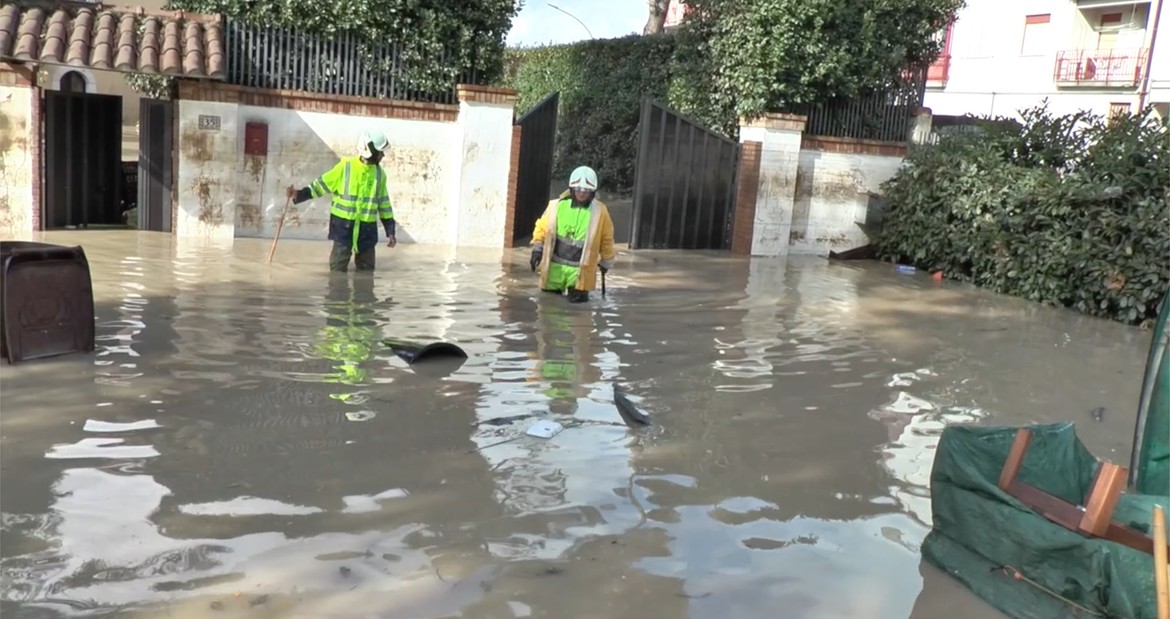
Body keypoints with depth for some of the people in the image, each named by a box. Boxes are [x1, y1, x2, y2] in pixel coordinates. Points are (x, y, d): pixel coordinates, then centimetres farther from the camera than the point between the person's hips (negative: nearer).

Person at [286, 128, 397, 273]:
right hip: (343, 225, -3)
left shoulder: (379, 174, 3)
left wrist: (390, 231, 7)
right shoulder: (345, 166, -7)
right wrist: (299, 194, -15)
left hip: (367, 228, 3)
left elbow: (384, 203, 9)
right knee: (338, 269, -1)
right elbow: (323, 183, -3)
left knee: (367, 270, 8)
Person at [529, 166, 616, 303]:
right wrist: (537, 249, -1)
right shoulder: (557, 206, -6)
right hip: (555, 265, 2)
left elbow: (606, 238, 4)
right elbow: (542, 227, 7)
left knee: (577, 299, -7)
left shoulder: (599, 211, -8)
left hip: (581, 269, -2)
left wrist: (606, 262, 11)